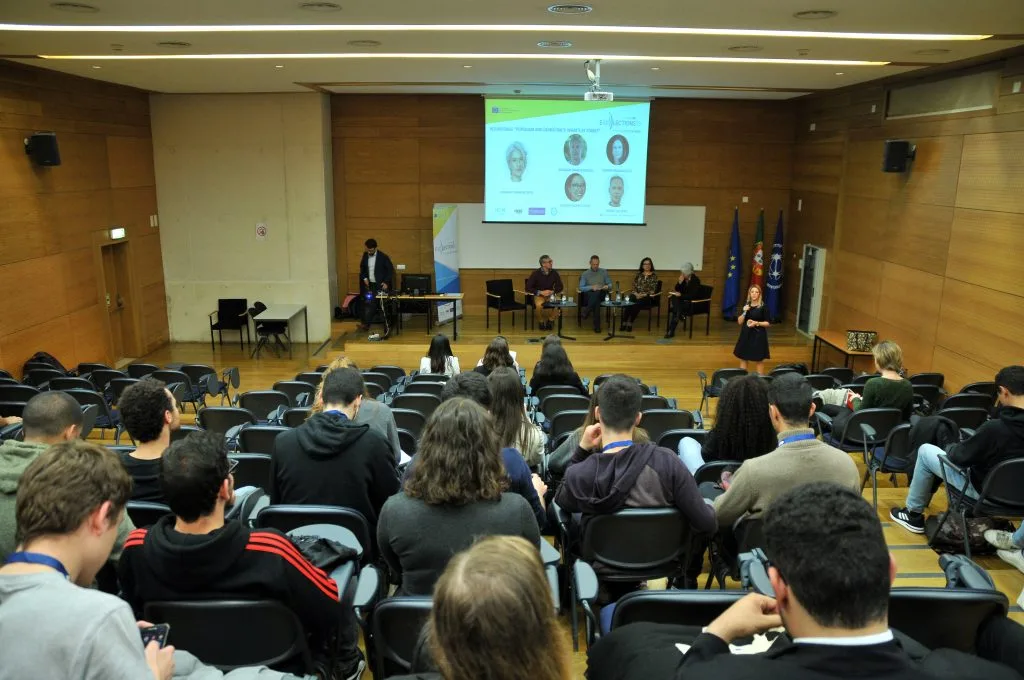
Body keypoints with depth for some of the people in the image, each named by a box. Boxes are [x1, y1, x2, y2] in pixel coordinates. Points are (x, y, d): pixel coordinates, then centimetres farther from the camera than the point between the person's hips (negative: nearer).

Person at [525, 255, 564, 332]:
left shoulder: (554, 273, -4)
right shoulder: (536, 273, -11)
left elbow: (560, 287, 4)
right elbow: (528, 288, -11)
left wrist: (552, 292, -16)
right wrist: (541, 292, -20)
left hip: (551, 295, 2)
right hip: (538, 296, -2)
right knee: (539, 305, -36)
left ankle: (550, 321, -1)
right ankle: (541, 322, -6)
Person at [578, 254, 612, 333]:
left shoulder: (604, 271, 16)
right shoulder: (585, 274, 12)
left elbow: (610, 284, 16)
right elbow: (581, 288, 2)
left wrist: (607, 286, -10)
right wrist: (591, 287, -15)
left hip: (601, 294, 1)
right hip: (589, 295, -1)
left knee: (597, 294, -39)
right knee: (596, 301, -39)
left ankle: (586, 311, -38)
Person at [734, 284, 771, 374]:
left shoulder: (763, 307, -7)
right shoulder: (746, 306, 5)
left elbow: (768, 323, -5)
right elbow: (739, 322, 2)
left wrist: (757, 323, -20)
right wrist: (744, 312, -13)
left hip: (758, 335, -4)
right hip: (746, 334, 4)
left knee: (759, 360, 3)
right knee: (743, 358, 8)